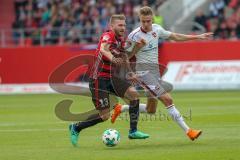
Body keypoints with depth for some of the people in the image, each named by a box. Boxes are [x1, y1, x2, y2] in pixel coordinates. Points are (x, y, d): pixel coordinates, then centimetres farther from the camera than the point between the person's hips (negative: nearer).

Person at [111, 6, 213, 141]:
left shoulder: (156, 29, 5)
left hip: (155, 72, 8)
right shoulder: (135, 35, -13)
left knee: (151, 110, 13)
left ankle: (121, 109, 29)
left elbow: (175, 37, 18)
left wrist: (197, 37, 20)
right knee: (167, 99, -17)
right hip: (144, 72, -8)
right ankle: (188, 131, -16)